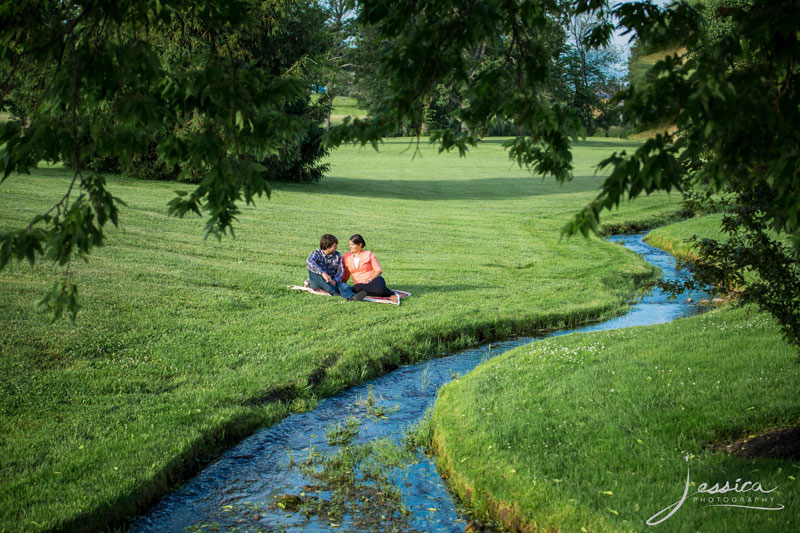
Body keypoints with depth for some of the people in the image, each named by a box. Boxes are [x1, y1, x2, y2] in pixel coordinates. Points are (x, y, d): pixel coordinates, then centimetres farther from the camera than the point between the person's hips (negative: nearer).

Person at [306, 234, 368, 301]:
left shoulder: (338, 256, 5)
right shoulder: (316, 253, -6)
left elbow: (341, 271, -2)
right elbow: (309, 262, -28)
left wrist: (335, 281, -26)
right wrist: (323, 273, -43)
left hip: (332, 281, 2)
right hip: (317, 283, -2)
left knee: (343, 285, -29)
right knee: (312, 269, -31)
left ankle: (352, 297, -66)